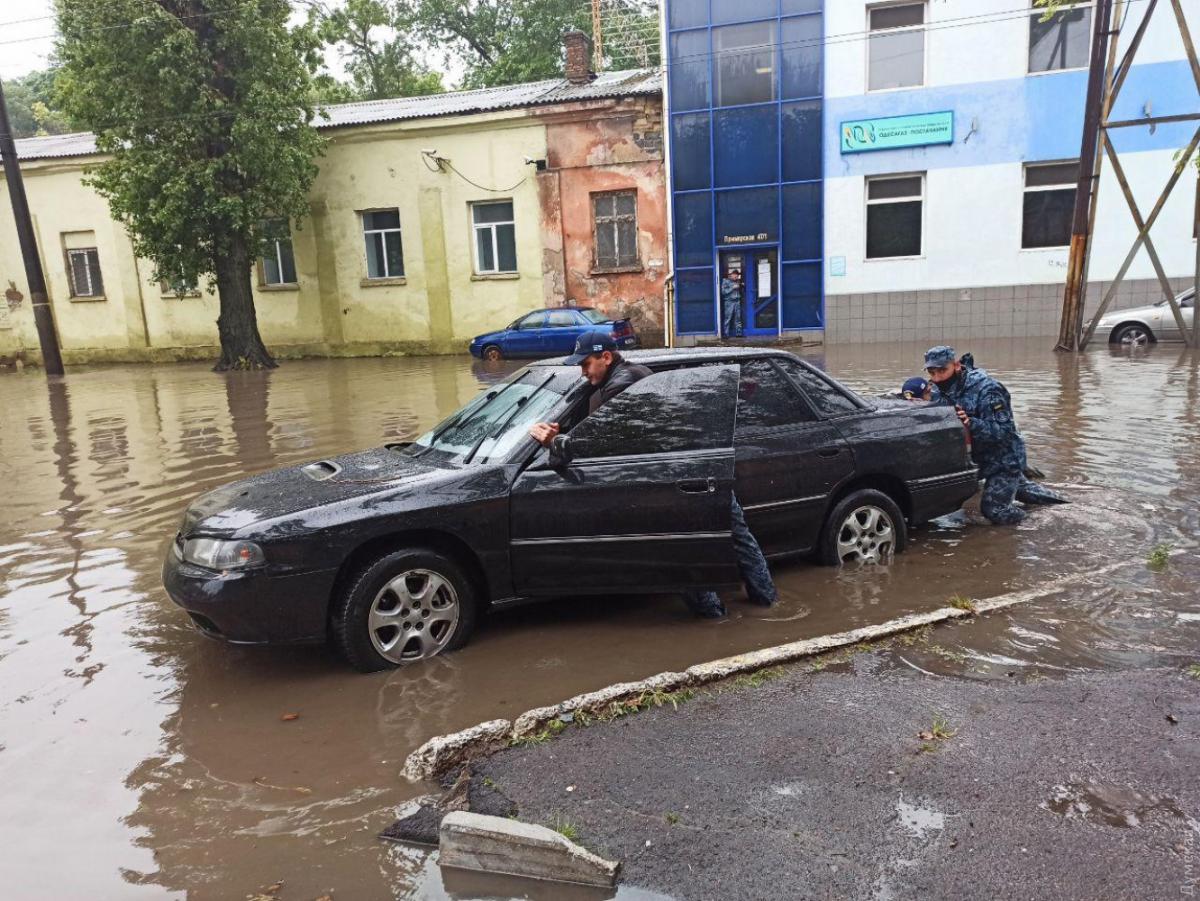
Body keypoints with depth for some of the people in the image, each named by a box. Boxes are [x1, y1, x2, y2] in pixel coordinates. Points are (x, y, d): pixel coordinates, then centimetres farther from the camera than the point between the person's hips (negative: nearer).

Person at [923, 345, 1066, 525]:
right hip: (979, 457, 8)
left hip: (1005, 458, -8)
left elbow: (1003, 430, -32)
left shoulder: (985, 389, -28)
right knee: (1015, 486, 27)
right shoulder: (940, 391, -5)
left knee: (994, 510, -10)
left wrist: (971, 423, -48)